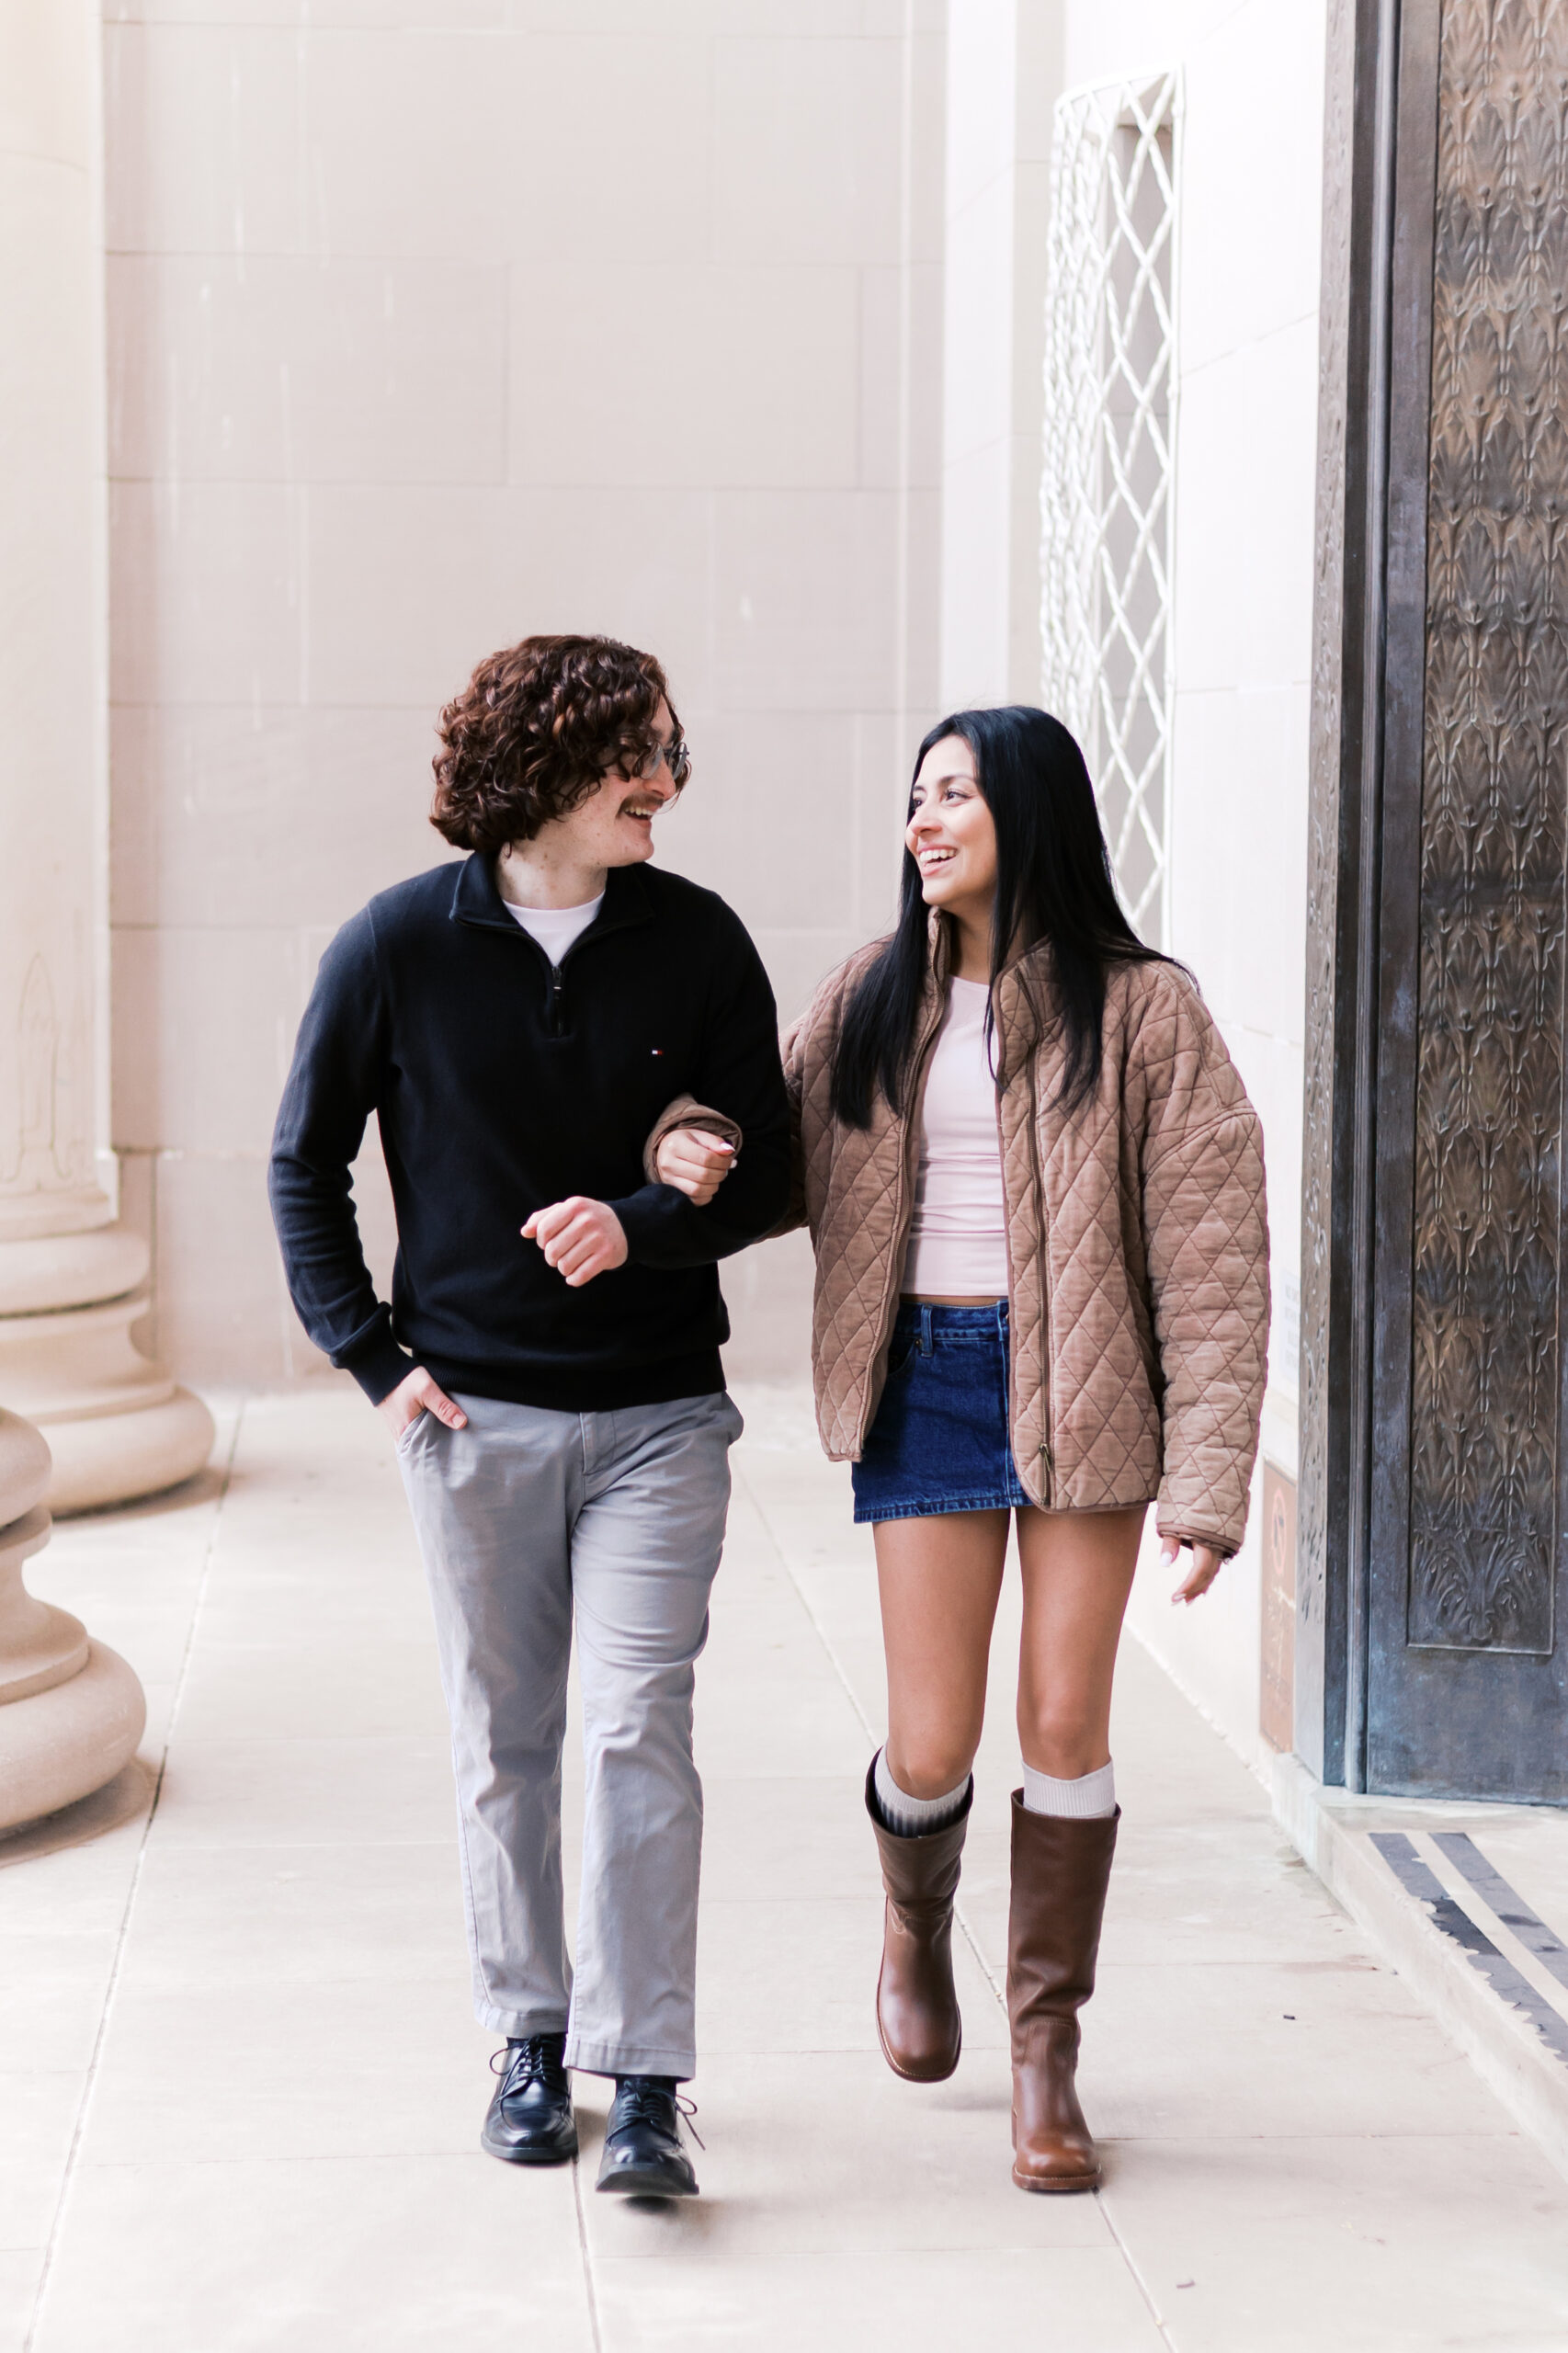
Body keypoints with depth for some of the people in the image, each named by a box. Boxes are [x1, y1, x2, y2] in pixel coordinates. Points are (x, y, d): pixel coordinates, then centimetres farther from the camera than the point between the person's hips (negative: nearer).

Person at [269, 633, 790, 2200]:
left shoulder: (697, 942, -1)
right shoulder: (398, 946, -3)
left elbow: (762, 1172, 3)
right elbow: (304, 1164, 7)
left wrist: (642, 1225, -17)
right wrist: (370, 1353, -1)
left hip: (656, 1416, 0)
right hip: (472, 1414, 0)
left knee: (637, 1732, -7)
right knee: (503, 1740, 9)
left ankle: (644, 2085, -3)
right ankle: (531, 2034, 25)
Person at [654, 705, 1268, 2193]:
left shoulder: (1141, 1011, -6)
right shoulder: (874, 1001, 5)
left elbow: (1211, 1251, -8)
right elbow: (784, 1155, 14)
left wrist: (1207, 1473, -14)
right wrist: (688, 1150, -11)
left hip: (1082, 1390, -2)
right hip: (925, 1384, 2)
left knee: (1065, 1725, 2)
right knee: (931, 1746, 1)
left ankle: (1046, 2051, 17)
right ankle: (916, 1925, 36)